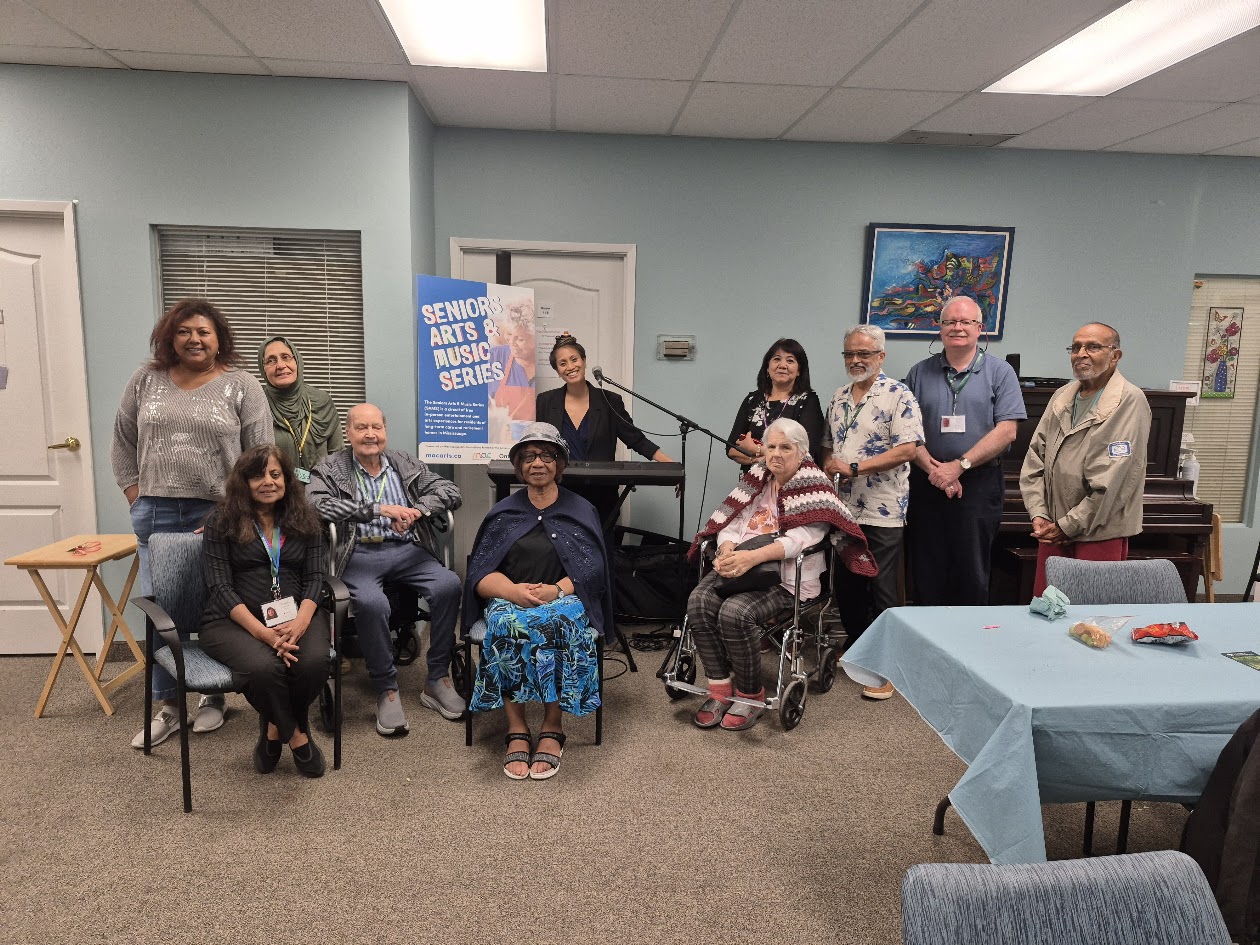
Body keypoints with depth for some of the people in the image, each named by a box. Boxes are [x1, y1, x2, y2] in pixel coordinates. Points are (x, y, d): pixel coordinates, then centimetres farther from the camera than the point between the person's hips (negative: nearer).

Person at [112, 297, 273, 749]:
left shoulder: (242, 385, -1)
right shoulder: (145, 380, 8)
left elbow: (261, 455, -3)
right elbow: (123, 443, 13)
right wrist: (136, 497, 5)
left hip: (219, 516, -3)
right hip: (156, 515, 3)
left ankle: (215, 697, 20)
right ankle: (166, 706, 19)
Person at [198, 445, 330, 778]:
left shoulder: (304, 520, 12)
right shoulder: (222, 522, 4)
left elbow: (314, 578, 5)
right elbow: (220, 587, -5)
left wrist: (301, 621, -18)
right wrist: (262, 631, -20)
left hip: (294, 615, 2)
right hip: (234, 620, -2)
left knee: (314, 661, -31)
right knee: (265, 668, -35)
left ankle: (274, 728, 1)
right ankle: (296, 736, -5)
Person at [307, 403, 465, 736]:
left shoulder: (405, 465, 17)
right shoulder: (331, 467, 8)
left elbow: (451, 491, 8)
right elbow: (316, 503, -12)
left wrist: (416, 510, -13)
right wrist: (379, 509, -18)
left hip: (406, 550, 3)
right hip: (359, 554, -3)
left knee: (448, 584, -25)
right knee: (371, 603, -34)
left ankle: (437, 680, -11)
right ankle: (386, 690, -14)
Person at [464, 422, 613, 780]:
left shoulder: (582, 512, 13)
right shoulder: (503, 514, 16)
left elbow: (592, 572, 1)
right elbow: (480, 574, 6)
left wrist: (555, 590, -19)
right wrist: (513, 590, -17)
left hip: (564, 599, -1)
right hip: (509, 599, 1)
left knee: (558, 623, -36)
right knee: (505, 625, -34)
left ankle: (553, 729, -24)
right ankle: (516, 729, -27)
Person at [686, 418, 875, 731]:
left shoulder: (814, 485, -2)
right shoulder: (757, 476, 16)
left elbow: (802, 537, -17)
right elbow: (730, 520, 9)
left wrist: (753, 556, -29)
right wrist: (727, 549, -15)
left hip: (785, 577, -5)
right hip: (740, 564, 5)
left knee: (735, 612, -31)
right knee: (699, 601, -23)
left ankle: (750, 695, -8)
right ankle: (720, 688, -10)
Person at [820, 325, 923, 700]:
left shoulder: (898, 395, -9)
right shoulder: (839, 397, 13)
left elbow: (908, 449, -19)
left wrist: (854, 467, -20)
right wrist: (827, 467, 1)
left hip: (882, 512, -7)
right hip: (843, 509, 7)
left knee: (881, 592, 0)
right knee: (845, 585, 15)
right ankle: (855, 649, 33)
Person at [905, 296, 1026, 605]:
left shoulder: (999, 372, 4)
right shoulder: (920, 373, 9)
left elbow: (1006, 431, -5)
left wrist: (959, 466, -13)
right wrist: (934, 469, -12)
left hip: (979, 486, -2)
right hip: (926, 485, 2)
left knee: (972, 573, 3)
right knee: (926, 574, 6)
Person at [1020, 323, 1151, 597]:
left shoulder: (1129, 401, -9)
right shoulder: (1062, 397, 12)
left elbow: (1112, 479, -16)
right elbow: (1035, 458, 8)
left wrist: (1067, 526, -14)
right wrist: (1038, 515, -3)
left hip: (1100, 533, -6)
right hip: (1053, 532, 6)